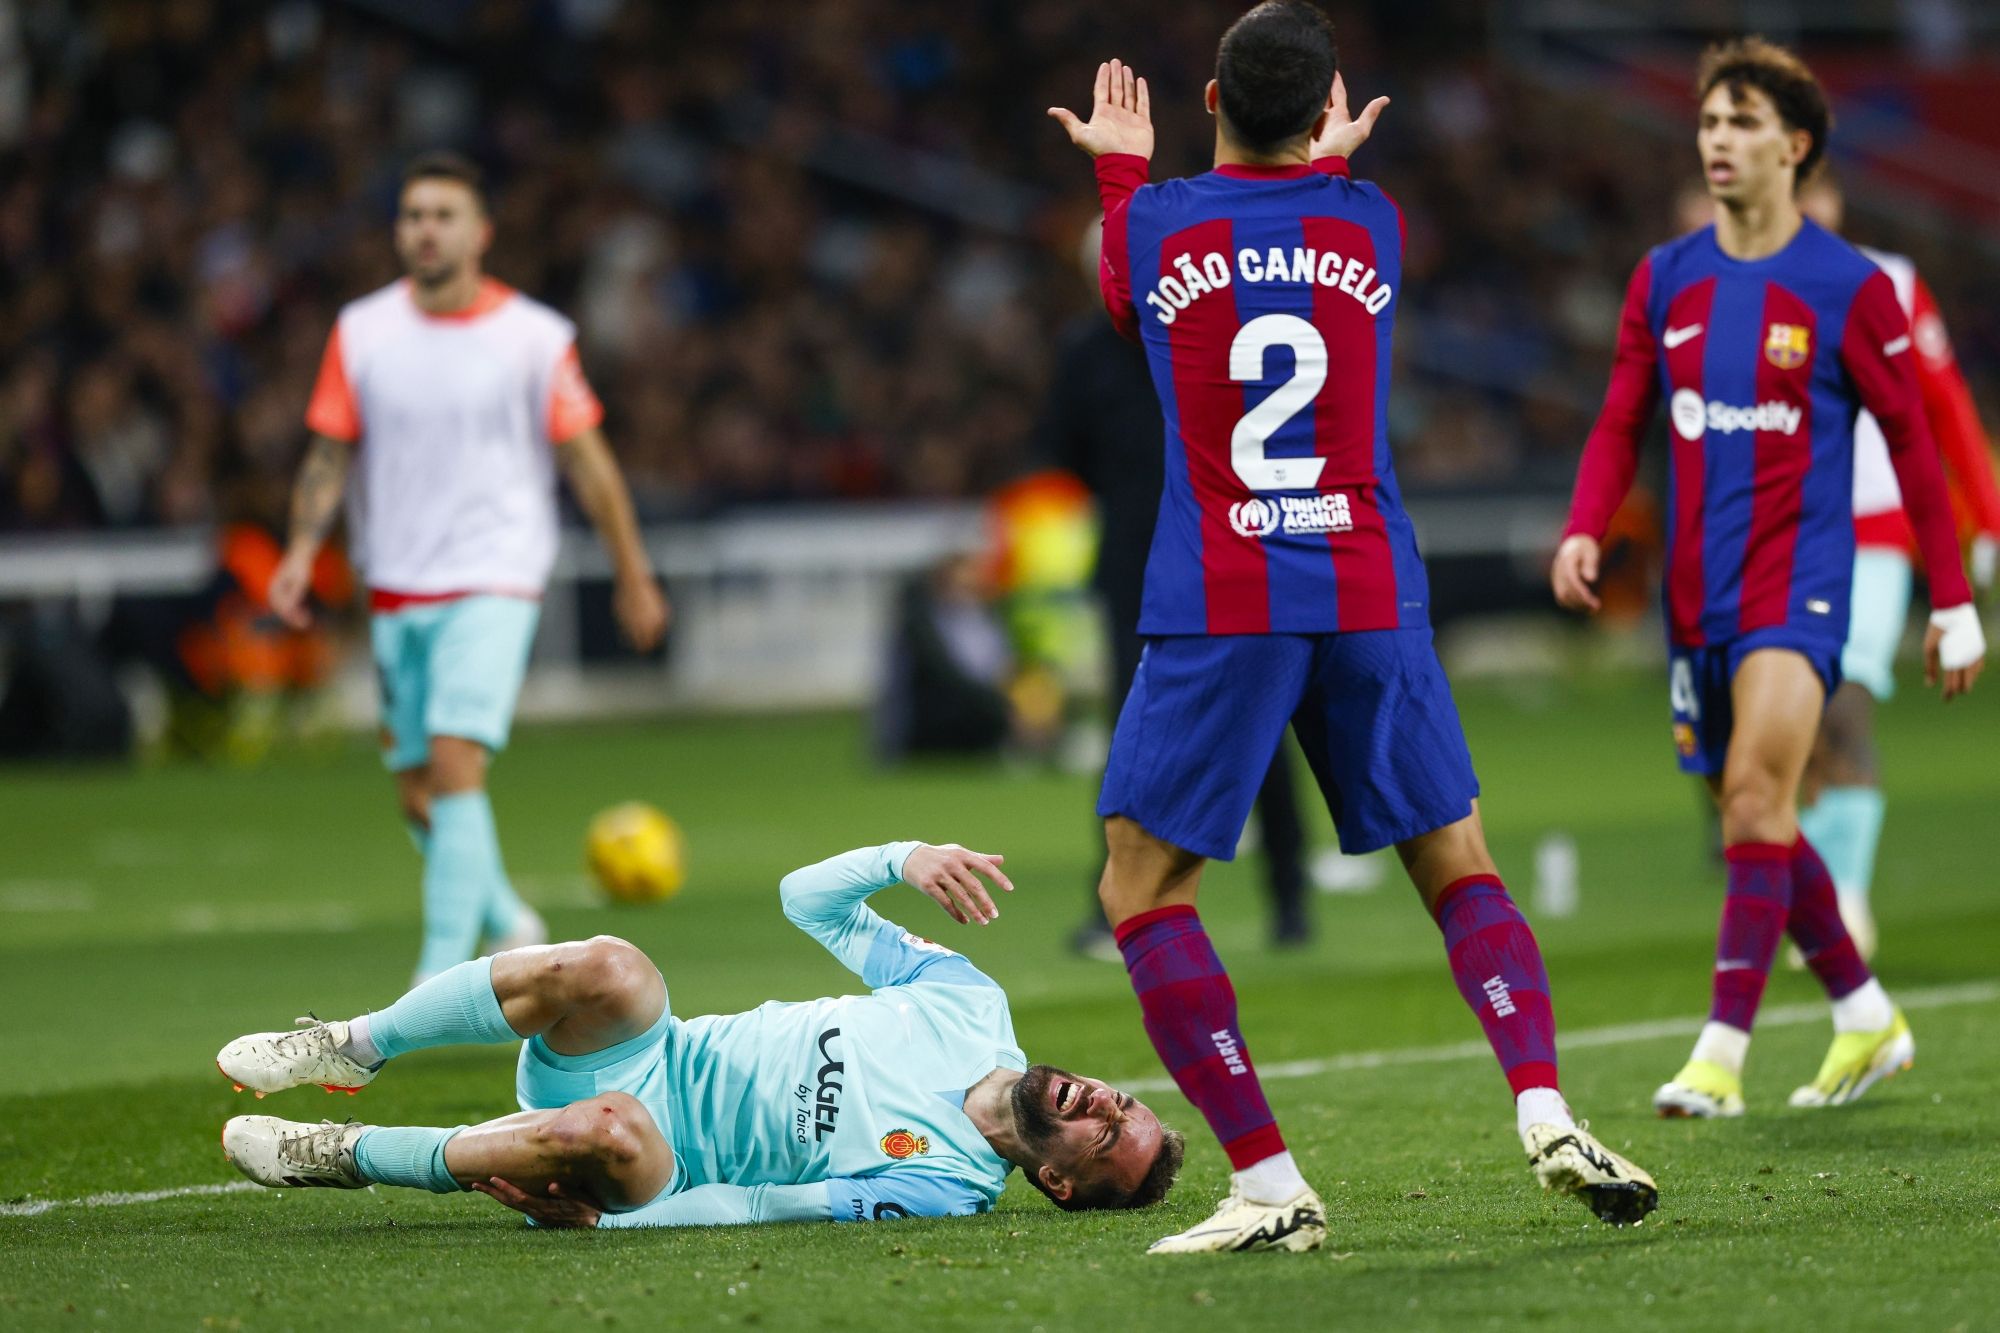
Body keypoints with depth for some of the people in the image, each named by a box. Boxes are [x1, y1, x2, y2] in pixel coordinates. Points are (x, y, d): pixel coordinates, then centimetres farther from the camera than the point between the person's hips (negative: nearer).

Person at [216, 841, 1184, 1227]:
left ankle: (351, 1156, -18)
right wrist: (902, 859, -11)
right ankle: (350, 1049, -9)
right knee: (606, 970, -31)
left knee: (615, 1136, -42)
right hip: (661, 1055, 5)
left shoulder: (949, 1185, -14)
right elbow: (806, 898, 9)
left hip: (670, 1168, -5)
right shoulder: (972, 1006, 3)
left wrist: (596, 1222, -22)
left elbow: (758, 1209, -18)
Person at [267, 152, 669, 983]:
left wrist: (633, 576, 7)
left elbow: (585, 459, 3)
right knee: (416, 792, 8)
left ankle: (442, 974, -19)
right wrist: (303, 550, -9)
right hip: (395, 590, 4)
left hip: (494, 580, -4)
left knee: (455, 765, -20)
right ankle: (507, 925, 33)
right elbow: (331, 453, 6)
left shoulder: (534, 338, -4)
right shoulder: (362, 331, 4)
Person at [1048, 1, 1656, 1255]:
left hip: (1218, 610, -3)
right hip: (1370, 600, 3)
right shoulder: (1369, 223, 5)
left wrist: (1120, 167, 41)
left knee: (1143, 894, 4)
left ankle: (1270, 1185, -7)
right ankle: (1547, 1114, -8)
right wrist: (1329, 164, 45)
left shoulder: (1154, 225, 0)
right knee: (1460, 868, 13)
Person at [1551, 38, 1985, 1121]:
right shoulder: (1665, 281, 8)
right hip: (1697, 587, 6)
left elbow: (1911, 443, 1)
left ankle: (1722, 1052, -23)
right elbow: (1621, 426, 11)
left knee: (1758, 790, -21)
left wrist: (1953, 603, 0)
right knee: (1754, 821, 10)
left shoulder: (1850, 289, -4)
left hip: (1799, 577, -6)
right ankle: (1866, 1019, 27)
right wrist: (1584, 531, -8)